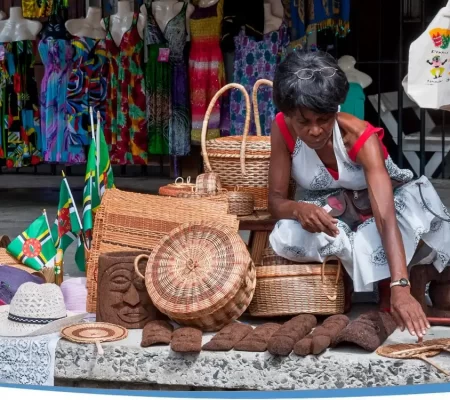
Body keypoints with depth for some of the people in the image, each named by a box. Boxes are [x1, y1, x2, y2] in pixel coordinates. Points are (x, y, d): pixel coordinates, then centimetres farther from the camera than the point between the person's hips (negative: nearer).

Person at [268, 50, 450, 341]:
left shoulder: (360, 137, -33)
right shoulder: (283, 129, -24)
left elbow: (386, 217, -44)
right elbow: (276, 199, -18)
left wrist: (400, 288, -56)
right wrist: (299, 208, -45)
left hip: (371, 208, -2)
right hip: (327, 216, 3)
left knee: (418, 198, -37)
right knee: (287, 238, -34)